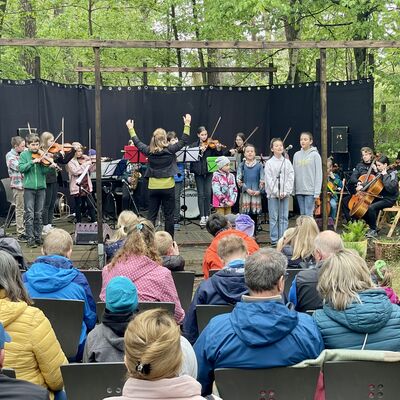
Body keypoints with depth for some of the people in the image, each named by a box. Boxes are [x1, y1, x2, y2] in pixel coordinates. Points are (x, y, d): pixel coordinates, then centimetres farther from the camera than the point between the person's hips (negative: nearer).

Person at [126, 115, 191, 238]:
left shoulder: (149, 151, -3)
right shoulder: (170, 149, -9)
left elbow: (137, 143, 13)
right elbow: (183, 141, 0)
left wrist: (131, 129, 25)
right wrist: (187, 124, 6)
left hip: (153, 188, 2)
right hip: (168, 187, -2)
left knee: (151, 216, 7)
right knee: (169, 216, 6)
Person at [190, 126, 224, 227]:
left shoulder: (211, 145, 3)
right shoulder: (194, 145, 6)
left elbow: (217, 156, -4)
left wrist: (219, 149, -23)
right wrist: (200, 149, -19)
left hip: (209, 172, 0)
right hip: (199, 172, 0)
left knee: (208, 193, -1)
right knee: (201, 194, 0)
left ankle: (207, 216, 8)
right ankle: (202, 217, 2)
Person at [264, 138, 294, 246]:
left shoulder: (287, 162, 8)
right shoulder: (269, 163, 0)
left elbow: (291, 178, 2)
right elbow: (269, 179, -5)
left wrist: (286, 192, -9)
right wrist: (277, 192, -12)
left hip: (285, 194, 3)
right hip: (273, 194, -2)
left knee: (284, 217, 5)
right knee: (274, 218, 0)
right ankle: (274, 240, 5)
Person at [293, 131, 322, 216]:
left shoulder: (315, 155, -5)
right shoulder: (296, 155, 8)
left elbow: (318, 174, -7)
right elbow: (294, 173, 11)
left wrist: (317, 192, -12)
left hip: (310, 190, -5)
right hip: (299, 190, 5)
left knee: (308, 215, -4)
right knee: (302, 214, 11)